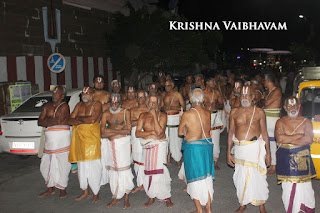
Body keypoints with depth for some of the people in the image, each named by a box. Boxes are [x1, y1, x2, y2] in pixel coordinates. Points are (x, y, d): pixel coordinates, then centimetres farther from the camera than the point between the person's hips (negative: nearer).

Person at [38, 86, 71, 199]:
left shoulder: (64, 106, -4)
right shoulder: (47, 106, 15)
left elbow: (58, 120, -17)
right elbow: (39, 122, 9)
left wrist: (46, 120, -3)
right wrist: (52, 122, -7)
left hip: (62, 139, -6)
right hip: (50, 139, 6)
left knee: (62, 165, -1)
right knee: (46, 165, 11)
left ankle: (62, 189, 13)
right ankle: (50, 188, 26)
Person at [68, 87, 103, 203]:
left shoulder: (97, 104, -2)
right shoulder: (79, 105, 15)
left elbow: (93, 120, -17)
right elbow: (70, 120, 8)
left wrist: (79, 118, -3)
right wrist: (85, 120, -9)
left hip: (92, 136, -6)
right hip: (79, 136, 6)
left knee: (92, 165, -5)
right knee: (81, 165, 10)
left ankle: (96, 193, 5)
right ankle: (85, 191, 22)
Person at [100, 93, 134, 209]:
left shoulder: (125, 112, 1)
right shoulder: (106, 114, 5)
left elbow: (128, 130, -10)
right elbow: (103, 133, -5)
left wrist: (111, 131, -10)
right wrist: (120, 131, -10)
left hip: (123, 142, -3)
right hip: (110, 144, 3)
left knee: (124, 169, -3)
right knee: (112, 170, 6)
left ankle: (126, 199, 8)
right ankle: (116, 197, 20)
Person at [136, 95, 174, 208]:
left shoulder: (162, 115, -2)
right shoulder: (143, 116, 8)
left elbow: (159, 132, -17)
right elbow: (137, 133, 0)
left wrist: (154, 115, -16)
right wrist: (151, 133, -12)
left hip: (160, 145, -4)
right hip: (148, 146, 4)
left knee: (159, 170, -12)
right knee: (148, 171, 4)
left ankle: (167, 198, -1)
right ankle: (151, 197, 18)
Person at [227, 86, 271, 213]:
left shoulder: (259, 112, 1)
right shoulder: (234, 112, 6)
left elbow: (264, 132, 5)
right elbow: (231, 132, 9)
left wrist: (268, 153, 3)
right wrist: (228, 152, 7)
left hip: (255, 147, -2)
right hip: (239, 148, 2)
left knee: (257, 176, 0)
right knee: (240, 177, 7)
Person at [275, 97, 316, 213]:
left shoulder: (306, 122, 6)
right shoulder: (280, 122, 3)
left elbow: (309, 139, -9)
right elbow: (279, 139, -13)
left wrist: (287, 140, -11)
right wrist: (299, 135, -10)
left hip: (302, 157, 1)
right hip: (285, 158, -1)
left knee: (304, 187, 1)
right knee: (288, 186, 1)